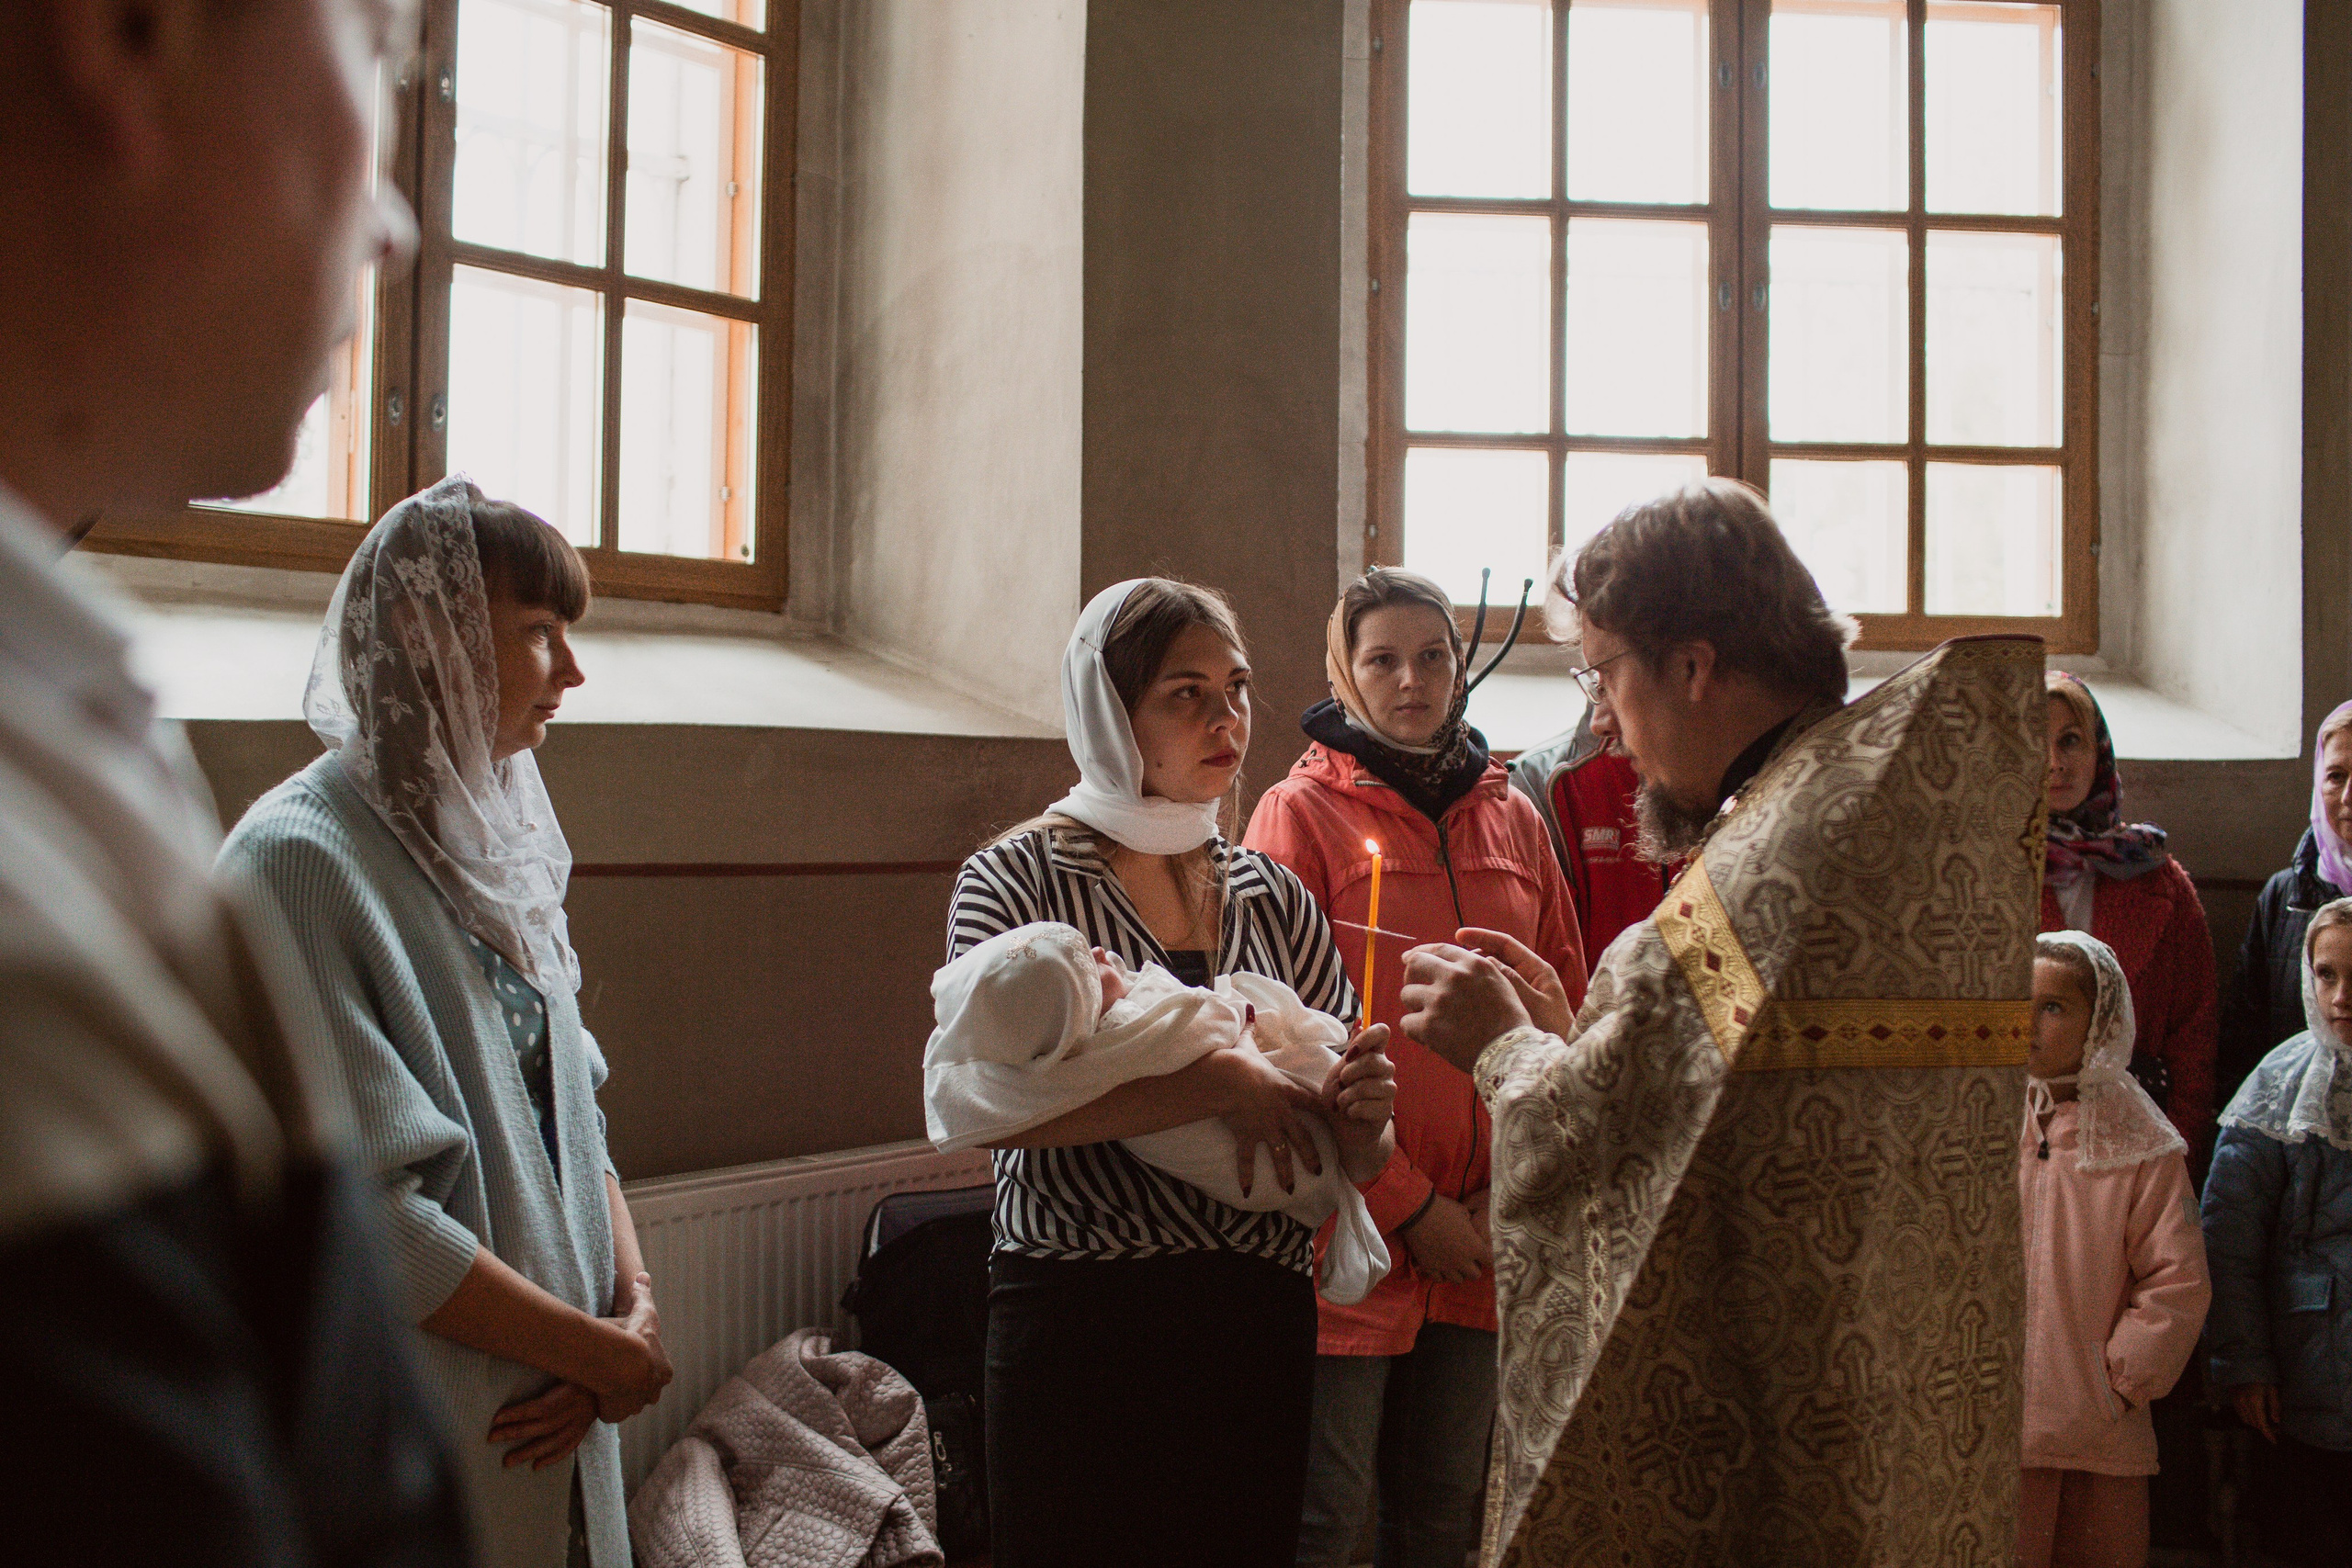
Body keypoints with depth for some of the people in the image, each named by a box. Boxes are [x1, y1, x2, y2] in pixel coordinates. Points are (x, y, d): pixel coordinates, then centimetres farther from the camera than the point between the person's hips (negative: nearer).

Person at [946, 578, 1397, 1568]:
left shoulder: (1276, 898, 9)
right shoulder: (1018, 882, -4)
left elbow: (1351, 1153, 12)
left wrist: (1361, 1112, -12)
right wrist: (1217, 1084, -22)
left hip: (1262, 1316, 4)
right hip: (1082, 1325, -4)